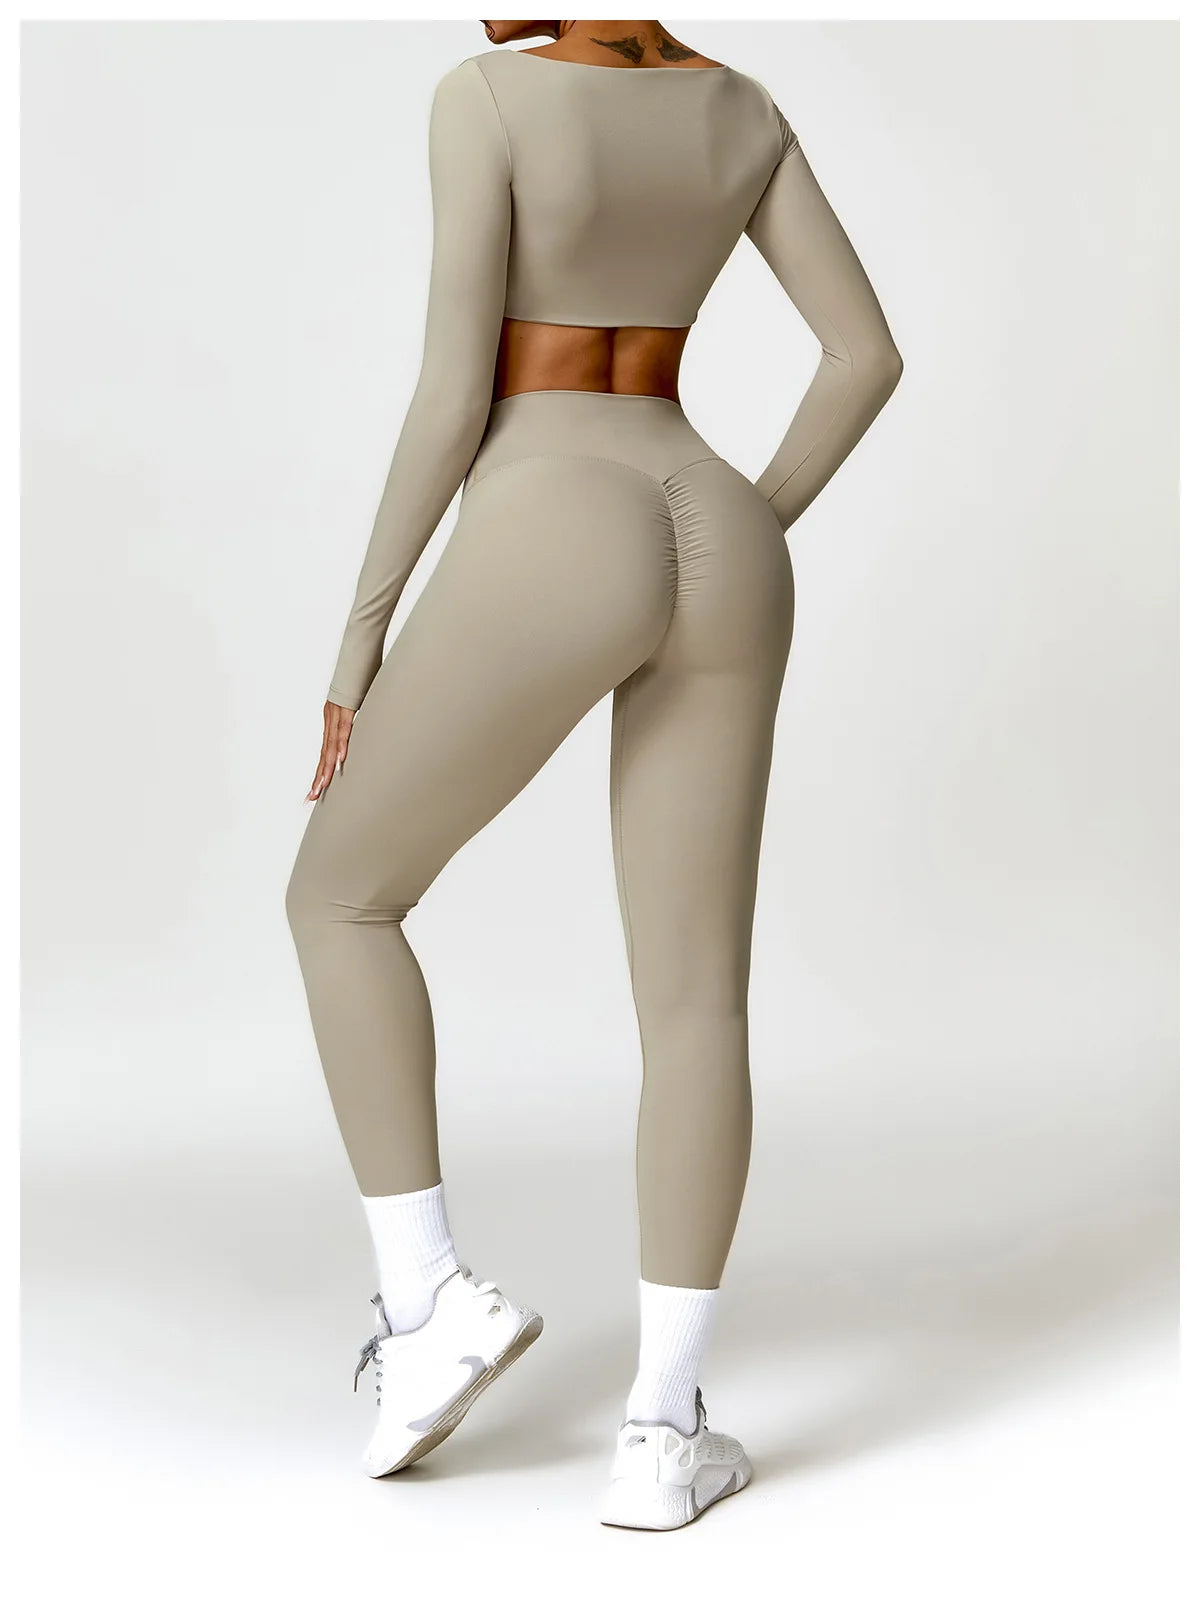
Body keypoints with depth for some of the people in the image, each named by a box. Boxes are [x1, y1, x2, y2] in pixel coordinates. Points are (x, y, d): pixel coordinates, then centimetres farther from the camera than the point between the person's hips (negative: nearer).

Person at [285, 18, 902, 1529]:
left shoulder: (485, 98, -4)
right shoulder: (741, 106, 14)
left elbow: (453, 393, -9)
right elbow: (867, 352, 14)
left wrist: (358, 633, -3)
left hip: (552, 551, -5)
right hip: (713, 545, 6)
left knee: (339, 898, 14)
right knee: (697, 997, 7)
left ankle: (429, 1295, 7)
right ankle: (662, 1431, 5)